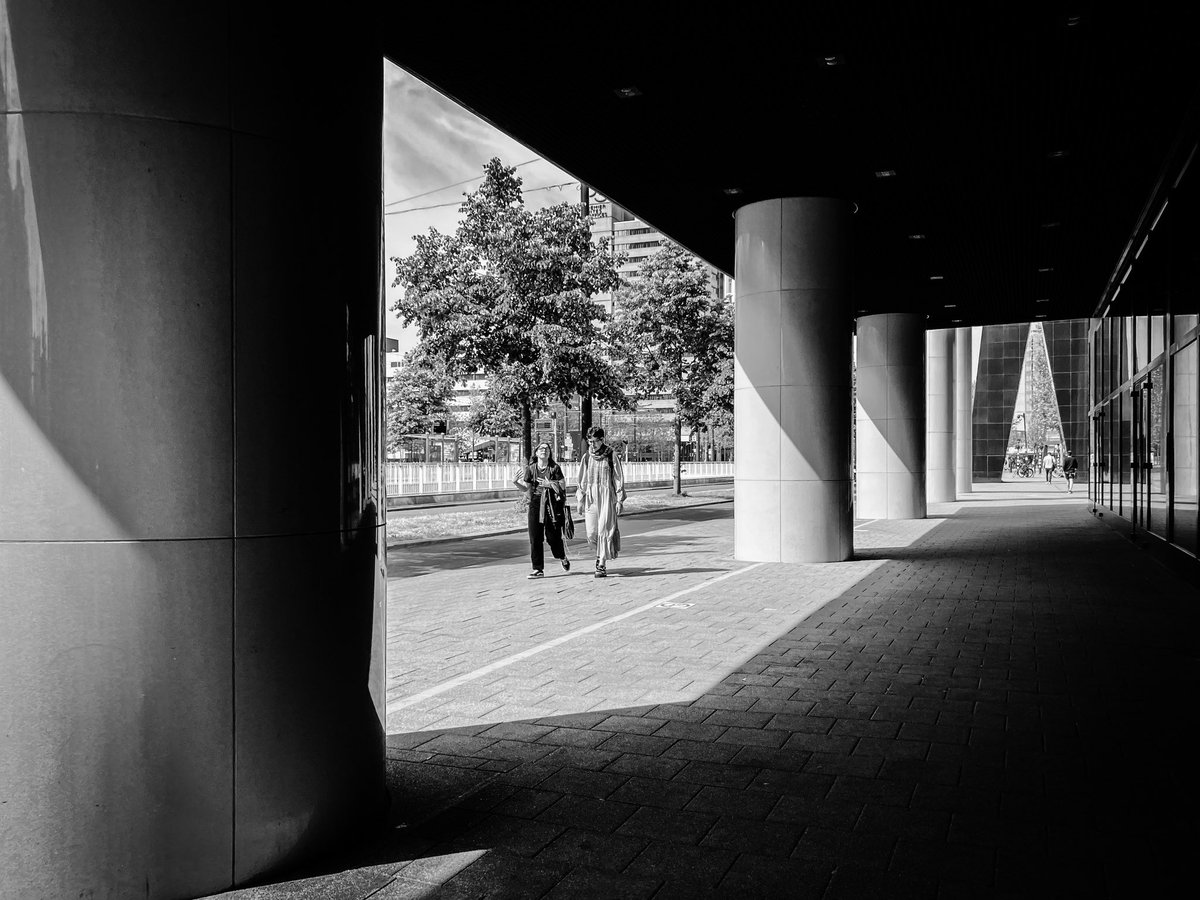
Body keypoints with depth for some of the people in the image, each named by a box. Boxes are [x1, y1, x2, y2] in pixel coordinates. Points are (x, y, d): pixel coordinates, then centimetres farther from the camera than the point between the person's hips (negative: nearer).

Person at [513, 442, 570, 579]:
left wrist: (549, 484, -12)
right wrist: (516, 482, -10)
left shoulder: (555, 468, 0)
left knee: (553, 536, 0)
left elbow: (563, 486, 0)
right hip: (536, 504, 2)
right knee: (535, 538, -1)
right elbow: (526, 488, 5)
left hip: (552, 505, -2)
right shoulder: (530, 469, 6)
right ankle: (538, 569, 6)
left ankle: (563, 558, 32)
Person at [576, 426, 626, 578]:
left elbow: (619, 478, -1)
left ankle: (602, 565, -2)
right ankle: (601, 553, 29)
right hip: (591, 497, 3)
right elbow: (582, 480, 14)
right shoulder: (587, 457, 8)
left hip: (607, 496, -3)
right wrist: (580, 499, 10)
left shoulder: (612, 456, -2)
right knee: (592, 532, 0)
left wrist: (620, 500, -5)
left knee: (604, 530, -7)